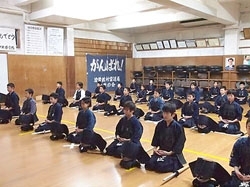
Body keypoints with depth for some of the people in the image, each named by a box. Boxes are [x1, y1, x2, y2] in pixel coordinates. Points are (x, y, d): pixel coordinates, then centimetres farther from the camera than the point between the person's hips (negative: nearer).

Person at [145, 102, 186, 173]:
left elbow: (180, 143, -13)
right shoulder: (160, 125, 0)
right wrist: (155, 148, -5)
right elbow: (156, 138, 10)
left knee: (161, 167, -23)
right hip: (160, 151, 5)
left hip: (173, 153, -4)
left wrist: (169, 153, -17)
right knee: (149, 165, -11)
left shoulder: (178, 127, -14)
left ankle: (175, 163, 4)